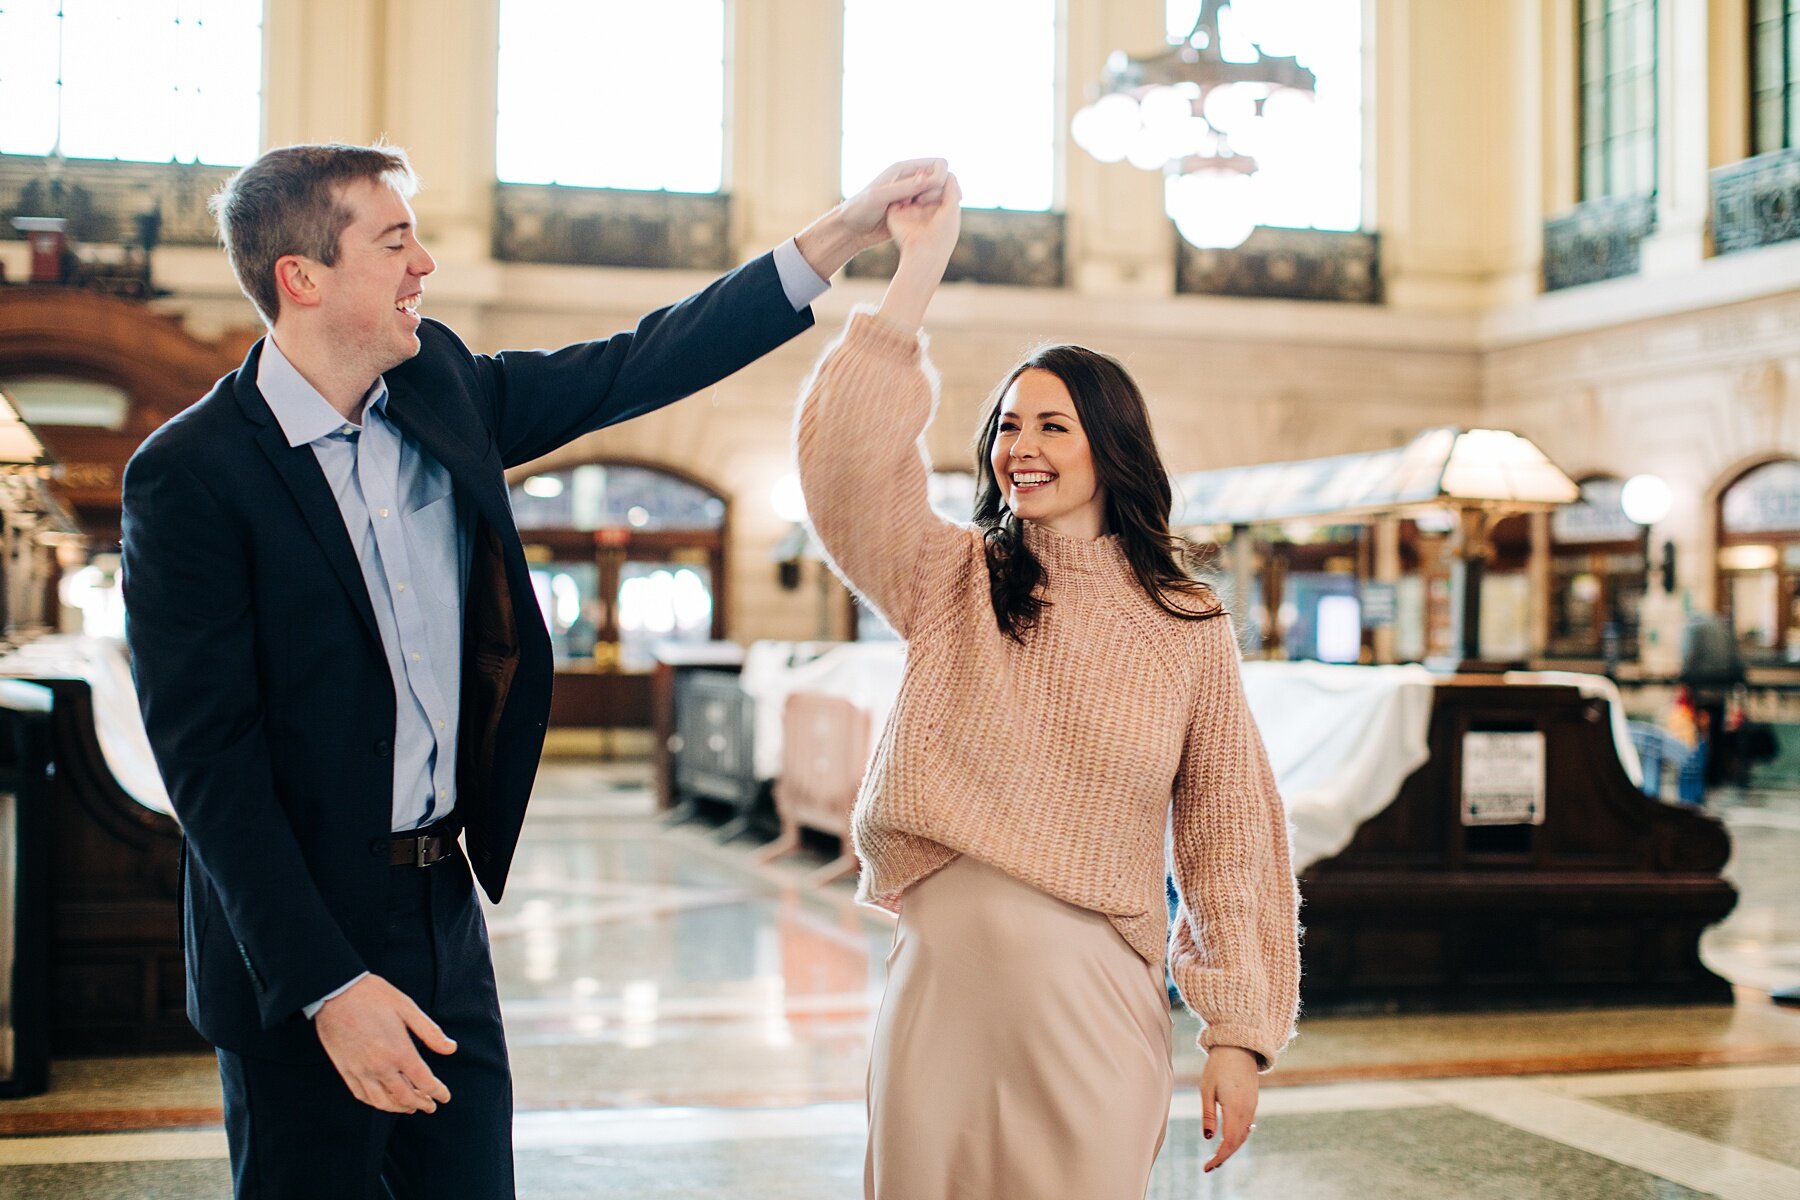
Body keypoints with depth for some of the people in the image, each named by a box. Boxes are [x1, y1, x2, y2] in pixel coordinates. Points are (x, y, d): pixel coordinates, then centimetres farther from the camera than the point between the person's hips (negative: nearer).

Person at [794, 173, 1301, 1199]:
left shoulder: (1189, 627, 4)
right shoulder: (950, 585, 4)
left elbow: (1228, 836, 4)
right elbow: (849, 458, -13)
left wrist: (1239, 1033, 0)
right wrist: (922, 265, -16)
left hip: (1097, 999, -1)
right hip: (941, 987, 1)